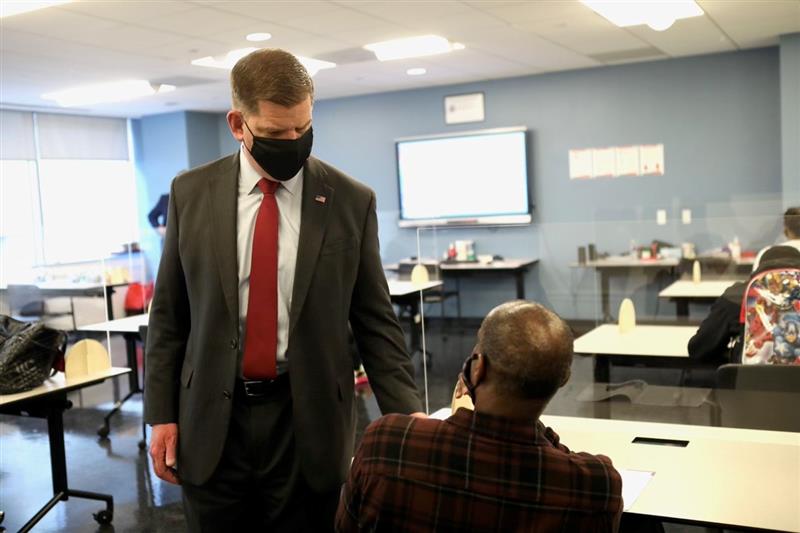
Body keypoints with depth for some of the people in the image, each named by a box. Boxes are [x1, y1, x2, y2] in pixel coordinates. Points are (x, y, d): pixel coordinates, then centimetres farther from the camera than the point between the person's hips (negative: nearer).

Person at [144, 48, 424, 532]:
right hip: (212, 422, 2)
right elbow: (169, 315, 5)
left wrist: (407, 411, -10)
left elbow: (375, 319, -1)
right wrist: (162, 414, 2)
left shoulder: (352, 201, -4)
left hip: (308, 421, -1)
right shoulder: (191, 193, 1)